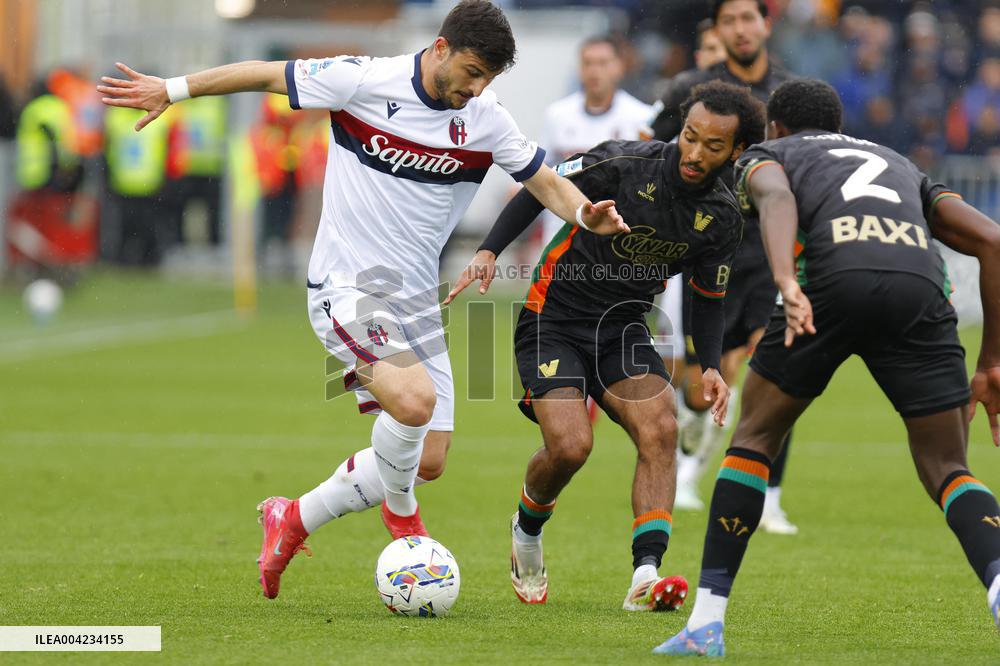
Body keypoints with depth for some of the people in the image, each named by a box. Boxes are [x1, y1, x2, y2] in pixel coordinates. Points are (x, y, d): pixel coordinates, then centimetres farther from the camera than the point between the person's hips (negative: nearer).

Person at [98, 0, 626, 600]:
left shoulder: (487, 121, 0)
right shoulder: (364, 82, -12)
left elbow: (546, 183, 7)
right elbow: (268, 75, -1)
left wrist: (585, 213, -15)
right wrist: (171, 90, 1)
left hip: (416, 301, 6)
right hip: (347, 286, -6)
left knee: (427, 461, 4)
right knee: (414, 400, -30)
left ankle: (293, 521, 23)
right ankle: (403, 520, 0)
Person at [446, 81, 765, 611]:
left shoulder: (722, 218, -4)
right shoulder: (626, 164, -19)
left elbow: (708, 298, 9)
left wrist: (711, 367, -7)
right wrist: (489, 252, -17)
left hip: (623, 327, 4)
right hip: (553, 321, -4)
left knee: (660, 429, -21)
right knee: (570, 446, -20)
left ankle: (644, 577, -24)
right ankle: (526, 533, 14)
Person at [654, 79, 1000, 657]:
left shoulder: (766, 157, 30)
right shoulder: (899, 165, 40)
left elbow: (775, 196, 2)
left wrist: (786, 281, -17)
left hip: (833, 282, -2)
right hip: (922, 284, 2)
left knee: (756, 437, 18)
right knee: (948, 472, 12)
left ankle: (707, 621, 13)